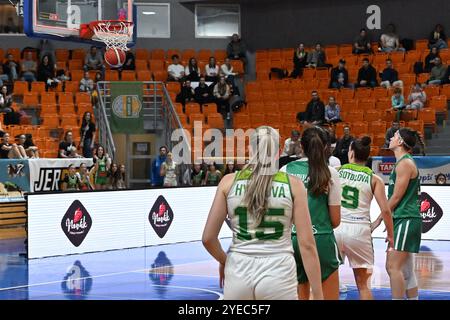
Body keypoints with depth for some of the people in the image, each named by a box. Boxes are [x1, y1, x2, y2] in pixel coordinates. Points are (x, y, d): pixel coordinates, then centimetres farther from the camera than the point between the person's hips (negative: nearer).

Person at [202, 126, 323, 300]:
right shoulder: (293, 184, -2)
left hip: (238, 273, 2)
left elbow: (208, 238, 0)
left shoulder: (229, 181, 1)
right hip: (279, 273, -1)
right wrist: (318, 296, -3)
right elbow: (307, 244, -7)